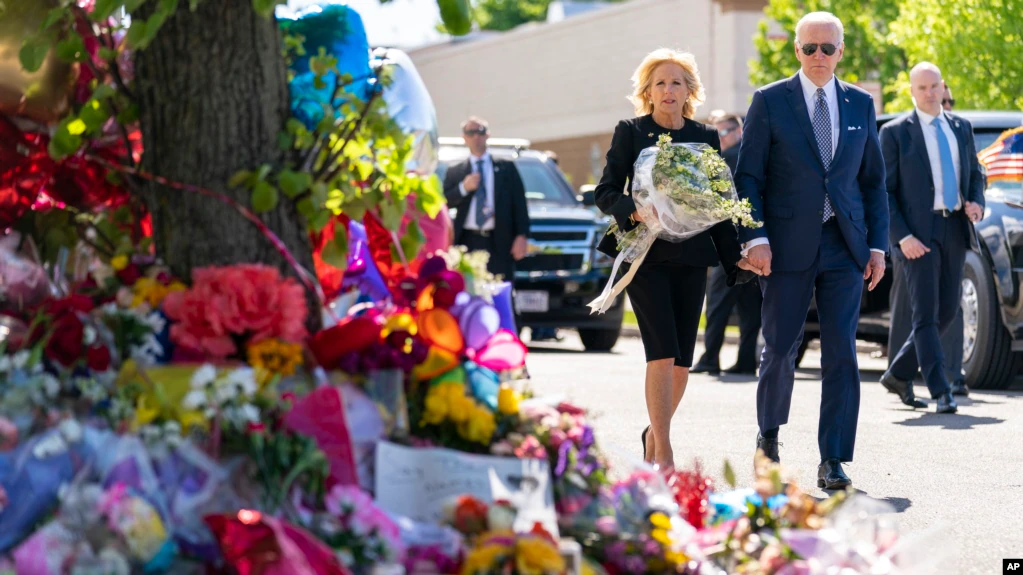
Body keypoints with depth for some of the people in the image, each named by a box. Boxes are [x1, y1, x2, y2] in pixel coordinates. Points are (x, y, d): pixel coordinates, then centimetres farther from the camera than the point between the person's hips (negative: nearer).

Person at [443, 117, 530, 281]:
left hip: (499, 243, -1)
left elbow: (519, 203, 7)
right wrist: (463, 188, -10)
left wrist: (521, 235, -5)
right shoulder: (454, 172, 14)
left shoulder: (506, 168, 12)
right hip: (468, 242, 1)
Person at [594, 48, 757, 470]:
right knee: (662, 352, -15)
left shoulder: (705, 137, 11)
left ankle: (655, 433, 28)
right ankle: (663, 455, -12)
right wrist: (633, 211, -21)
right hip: (646, 253, -3)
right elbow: (605, 192, -1)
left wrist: (734, 256, 8)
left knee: (682, 361, 3)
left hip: (692, 256, 3)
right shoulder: (630, 133, 3)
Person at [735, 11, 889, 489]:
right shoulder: (770, 101, 1)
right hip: (788, 247, -2)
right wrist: (755, 238, -12)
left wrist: (878, 245, 5)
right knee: (780, 348, 4)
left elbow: (873, 179, 13)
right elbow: (748, 176, -1)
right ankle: (769, 432, 30)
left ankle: (832, 461, -1)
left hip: (845, 246, 2)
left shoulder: (860, 104, 10)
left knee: (841, 353, -4)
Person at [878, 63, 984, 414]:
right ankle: (941, 393, -9)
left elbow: (975, 173, 22)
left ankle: (899, 375, 25)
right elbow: (884, 190, -5)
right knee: (926, 314, -8)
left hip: (955, 229, 6)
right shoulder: (895, 133, -2)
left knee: (947, 311, 9)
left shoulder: (961, 128, 13)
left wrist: (976, 202, -1)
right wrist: (902, 236, -14)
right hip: (918, 232, -6)